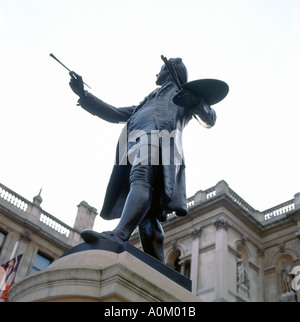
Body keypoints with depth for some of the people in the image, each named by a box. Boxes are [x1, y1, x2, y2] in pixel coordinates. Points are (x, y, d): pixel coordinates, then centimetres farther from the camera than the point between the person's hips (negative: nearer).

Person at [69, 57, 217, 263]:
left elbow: (210, 120, 14)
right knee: (146, 214, -12)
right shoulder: (146, 103, 45)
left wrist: (198, 102, -9)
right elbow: (115, 114, 42)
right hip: (135, 143, 6)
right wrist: (83, 95, 37)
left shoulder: (185, 92, 28)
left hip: (159, 136, -6)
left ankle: (120, 235, -58)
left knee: (141, 178, -36)